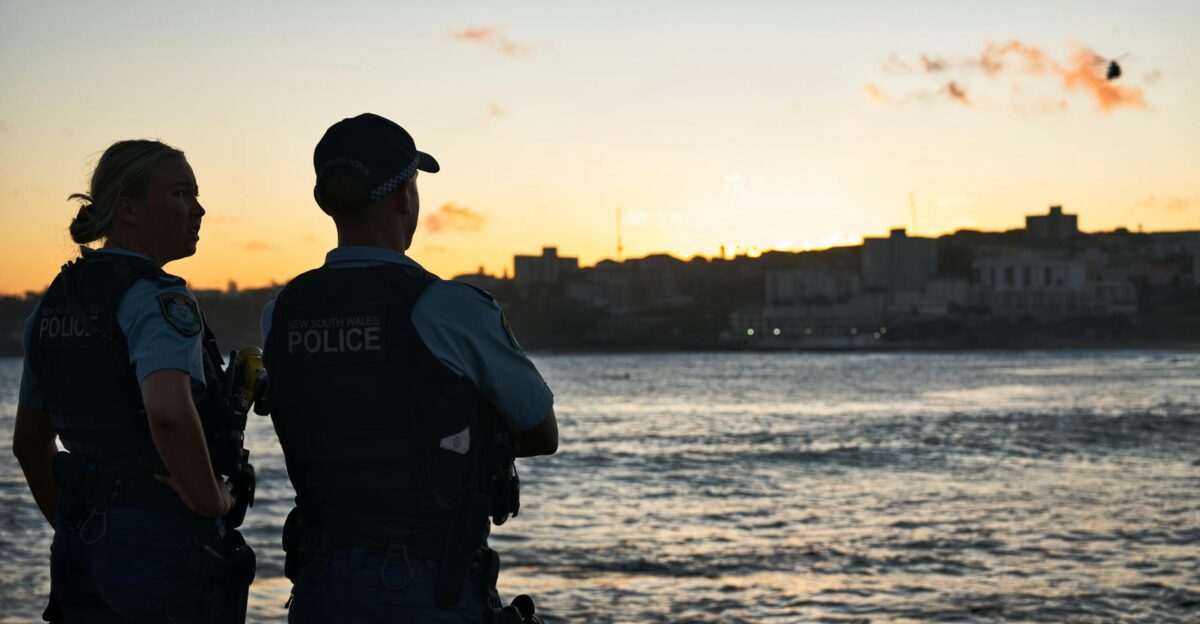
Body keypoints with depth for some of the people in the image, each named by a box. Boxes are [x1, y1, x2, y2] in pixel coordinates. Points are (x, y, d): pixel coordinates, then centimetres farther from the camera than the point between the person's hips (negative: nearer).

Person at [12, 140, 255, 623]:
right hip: (167, 553, -8)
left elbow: (29, 442, 19)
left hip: (81, 556, 8)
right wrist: (211, 500, -17)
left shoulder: (54, 305, 11)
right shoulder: (160, 301, -14)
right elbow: (169, 413, -33)